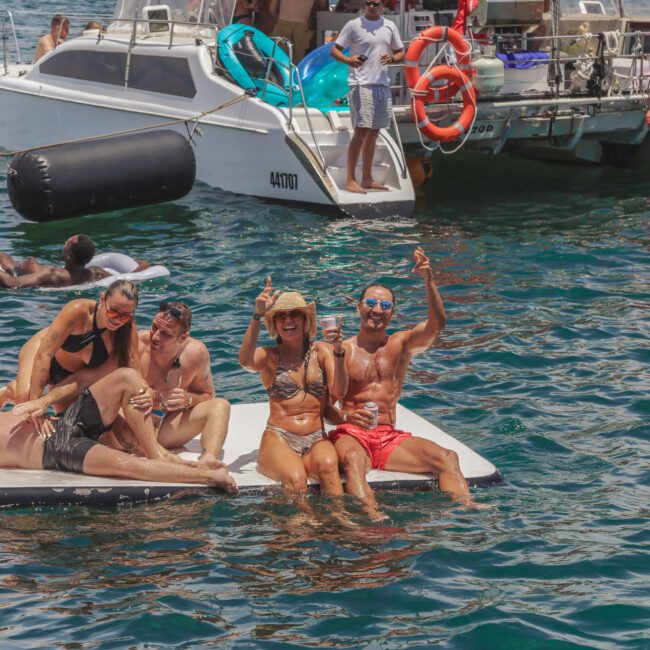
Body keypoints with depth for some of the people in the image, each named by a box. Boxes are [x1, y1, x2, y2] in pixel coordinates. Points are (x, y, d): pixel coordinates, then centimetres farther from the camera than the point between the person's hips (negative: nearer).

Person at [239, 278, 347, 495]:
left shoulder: (322, 351, 15)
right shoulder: (269, 355, 10)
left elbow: (338, 393, 1)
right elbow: (246, 361, -16)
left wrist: (338, 352, -14)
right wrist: (258, 316, -25)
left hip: (316, 440, 2)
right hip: (278, 438, -2)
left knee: (328, 465, -35)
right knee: (295, 479, -36)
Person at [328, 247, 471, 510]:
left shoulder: (401, 344, 16)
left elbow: (436, 325, -5)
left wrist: (429, 280, -18)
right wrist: (346, 416, -21)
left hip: (390, 438, 4)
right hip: (351, 434, -4)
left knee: (447, 458, -20)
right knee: (353, 460, -39)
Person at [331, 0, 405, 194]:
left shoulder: (389, 27, 11)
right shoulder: (353, 25, -3)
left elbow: (401, 53, 17)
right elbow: (335, 50, -2)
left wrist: (392, 58, -6)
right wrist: (348, 60, -23)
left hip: (382, 85, 6)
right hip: (361, 85, -6)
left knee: (374, 132, 10)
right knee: (361, 131, -12)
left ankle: (367, 178, 18)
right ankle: (350, 180, -10)